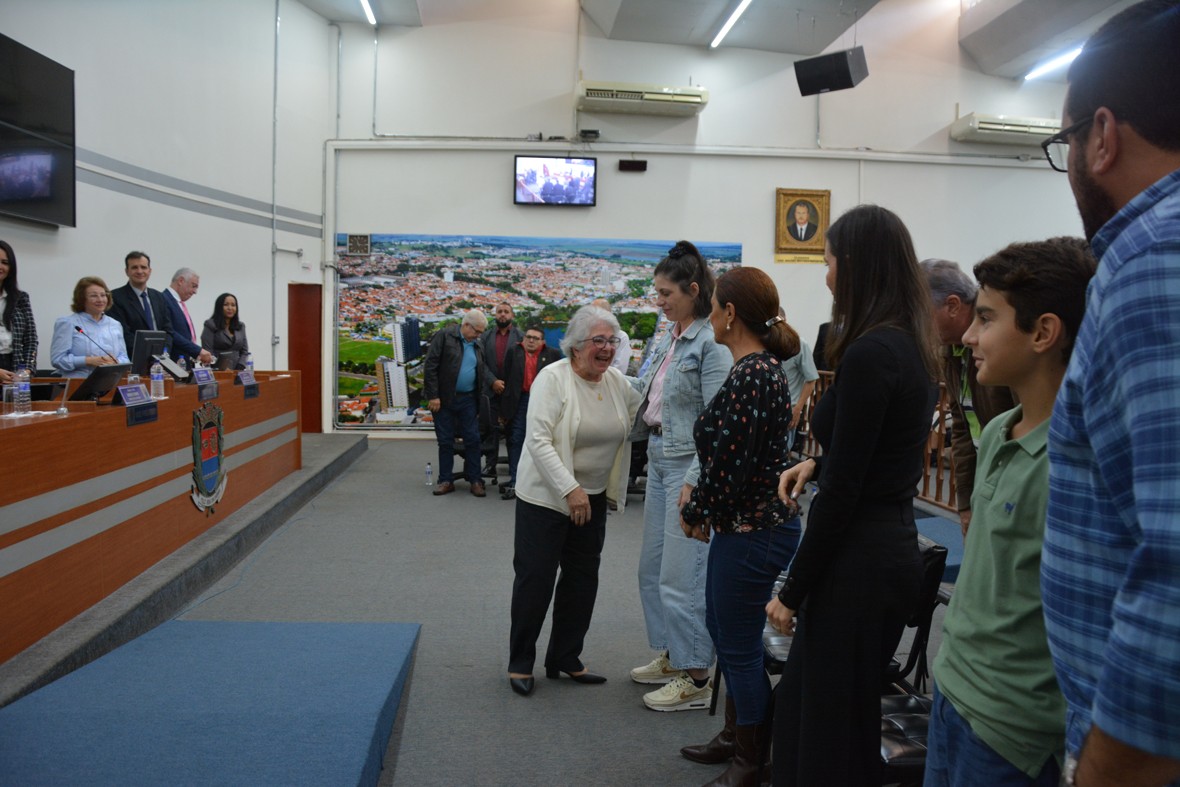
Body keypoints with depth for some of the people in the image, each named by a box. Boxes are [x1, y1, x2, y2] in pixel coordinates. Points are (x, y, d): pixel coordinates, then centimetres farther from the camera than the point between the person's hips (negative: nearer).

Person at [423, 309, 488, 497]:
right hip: (444, 399, -4)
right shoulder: (444, 336, -7)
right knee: (445, 441, 4)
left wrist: (480, 402, 9)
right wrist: (432, 395, -16)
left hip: (468, 399, 4)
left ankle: (475, 480, 10)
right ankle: (446, 480, 14)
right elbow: (430, 366, -11)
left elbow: (481, 373, 15)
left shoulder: (478, 345, 10)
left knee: (473, 439, 2)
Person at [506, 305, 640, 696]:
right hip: (545, 495, -6)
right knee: (535, 577, 1)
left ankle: (565, 659, 27)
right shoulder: (553, 378, -16)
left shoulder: (618, 382, 2)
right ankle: (520, 662, 18)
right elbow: (538, 440, -23)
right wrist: (570, 489, -29)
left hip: (593, 498, 6)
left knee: (582, 578, 12)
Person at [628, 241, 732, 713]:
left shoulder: (712, 343, -15)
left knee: (682, 574, -4)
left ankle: (696, 679, 8)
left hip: (689, 466, -10)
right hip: (660, 461, 10)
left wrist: (697, 481, -22)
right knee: (652, 566, 16)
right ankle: (673, 656, 32)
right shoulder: (670, 338, 11)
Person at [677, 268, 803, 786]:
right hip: (752, 522, 10)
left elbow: (728, 466, -23)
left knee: (739, 647, 5)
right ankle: (735, 736, 40)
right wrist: (700, 504, 7)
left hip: (752, 530, -10)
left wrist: (695, 513, -6)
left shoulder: (747, 377, -23)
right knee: (723, 629, 23)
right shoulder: (765, 366, 7)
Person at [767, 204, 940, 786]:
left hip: (858, 560, -9)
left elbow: (843, 490, -20)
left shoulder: (868, 354, -20)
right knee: (800, 698, 21)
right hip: (891, 544, 9)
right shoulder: (910, 347, 8)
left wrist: (792, 590, -14)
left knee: (832, 718, 6)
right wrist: (818, 464, 10)